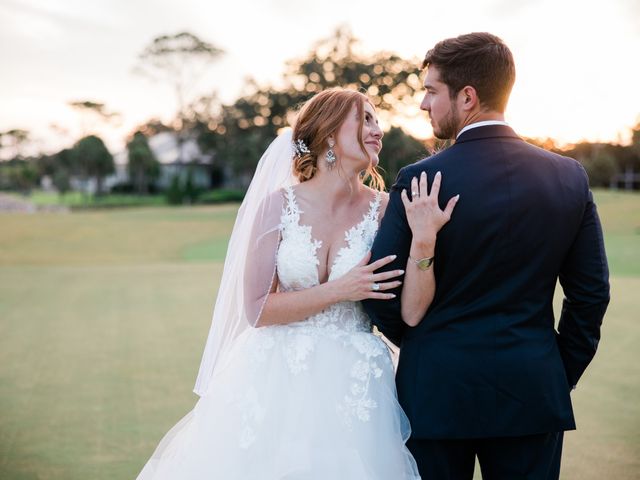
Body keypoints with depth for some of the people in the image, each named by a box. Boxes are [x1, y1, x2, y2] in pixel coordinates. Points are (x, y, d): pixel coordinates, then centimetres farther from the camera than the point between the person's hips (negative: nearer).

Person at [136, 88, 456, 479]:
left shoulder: (383, 211, -3)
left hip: (352, 389, 1)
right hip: (277, 382, -1)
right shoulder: (279, 205, -7)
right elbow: (255, 308, -8)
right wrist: (339, 290, -15)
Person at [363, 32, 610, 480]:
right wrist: (560, 376, 13)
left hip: (436, 392, -2)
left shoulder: (421, 179, -12)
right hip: (532, 395, 3)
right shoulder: (569, 176, -1)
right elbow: (592, 292, 2)